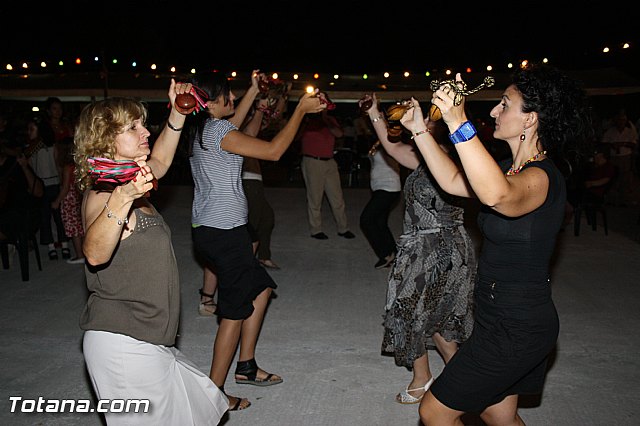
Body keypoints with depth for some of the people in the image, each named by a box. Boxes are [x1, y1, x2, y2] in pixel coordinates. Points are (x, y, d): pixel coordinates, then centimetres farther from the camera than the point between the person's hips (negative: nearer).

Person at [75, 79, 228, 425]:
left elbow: (159, 161, 29)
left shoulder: (128, 183, 9)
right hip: (123, 344, -10)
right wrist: (122, 198, -53)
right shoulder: (102, 191, -19)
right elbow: (95, 254, -38)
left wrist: (177, 114, 17)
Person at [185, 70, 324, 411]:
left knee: (260, 286, 20)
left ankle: (246, 366, 28)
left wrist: (253, 91, 30)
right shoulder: (215, 130, -17)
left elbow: (232, 125, 33)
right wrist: (301, 109, -10)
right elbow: (273, 151, -18)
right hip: (224, 232, -10)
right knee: (235, 311, 1)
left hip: (209, 230, 10)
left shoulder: (200, 129, 10)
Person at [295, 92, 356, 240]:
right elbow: (297, 136, -11)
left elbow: (339, 133, -4)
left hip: (329, 162, 5)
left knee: (337, 197, 7)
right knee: (315, 198, 0)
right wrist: (307, 121, -19)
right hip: (312, 162, -5)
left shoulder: (331, 119, 13)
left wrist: (326, 121, -15)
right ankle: (316, 230, 9)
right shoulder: (307, 119, 0)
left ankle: (343, 228, 15)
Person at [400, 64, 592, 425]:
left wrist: (458, 123, -50)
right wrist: (420, 129, 4)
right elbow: (454, 181, 8)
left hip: (515, 329, -9)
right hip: (506, 319, 9)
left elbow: (498, 195, -47)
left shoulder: (542, 177, -24)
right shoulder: (514, 168, 7)